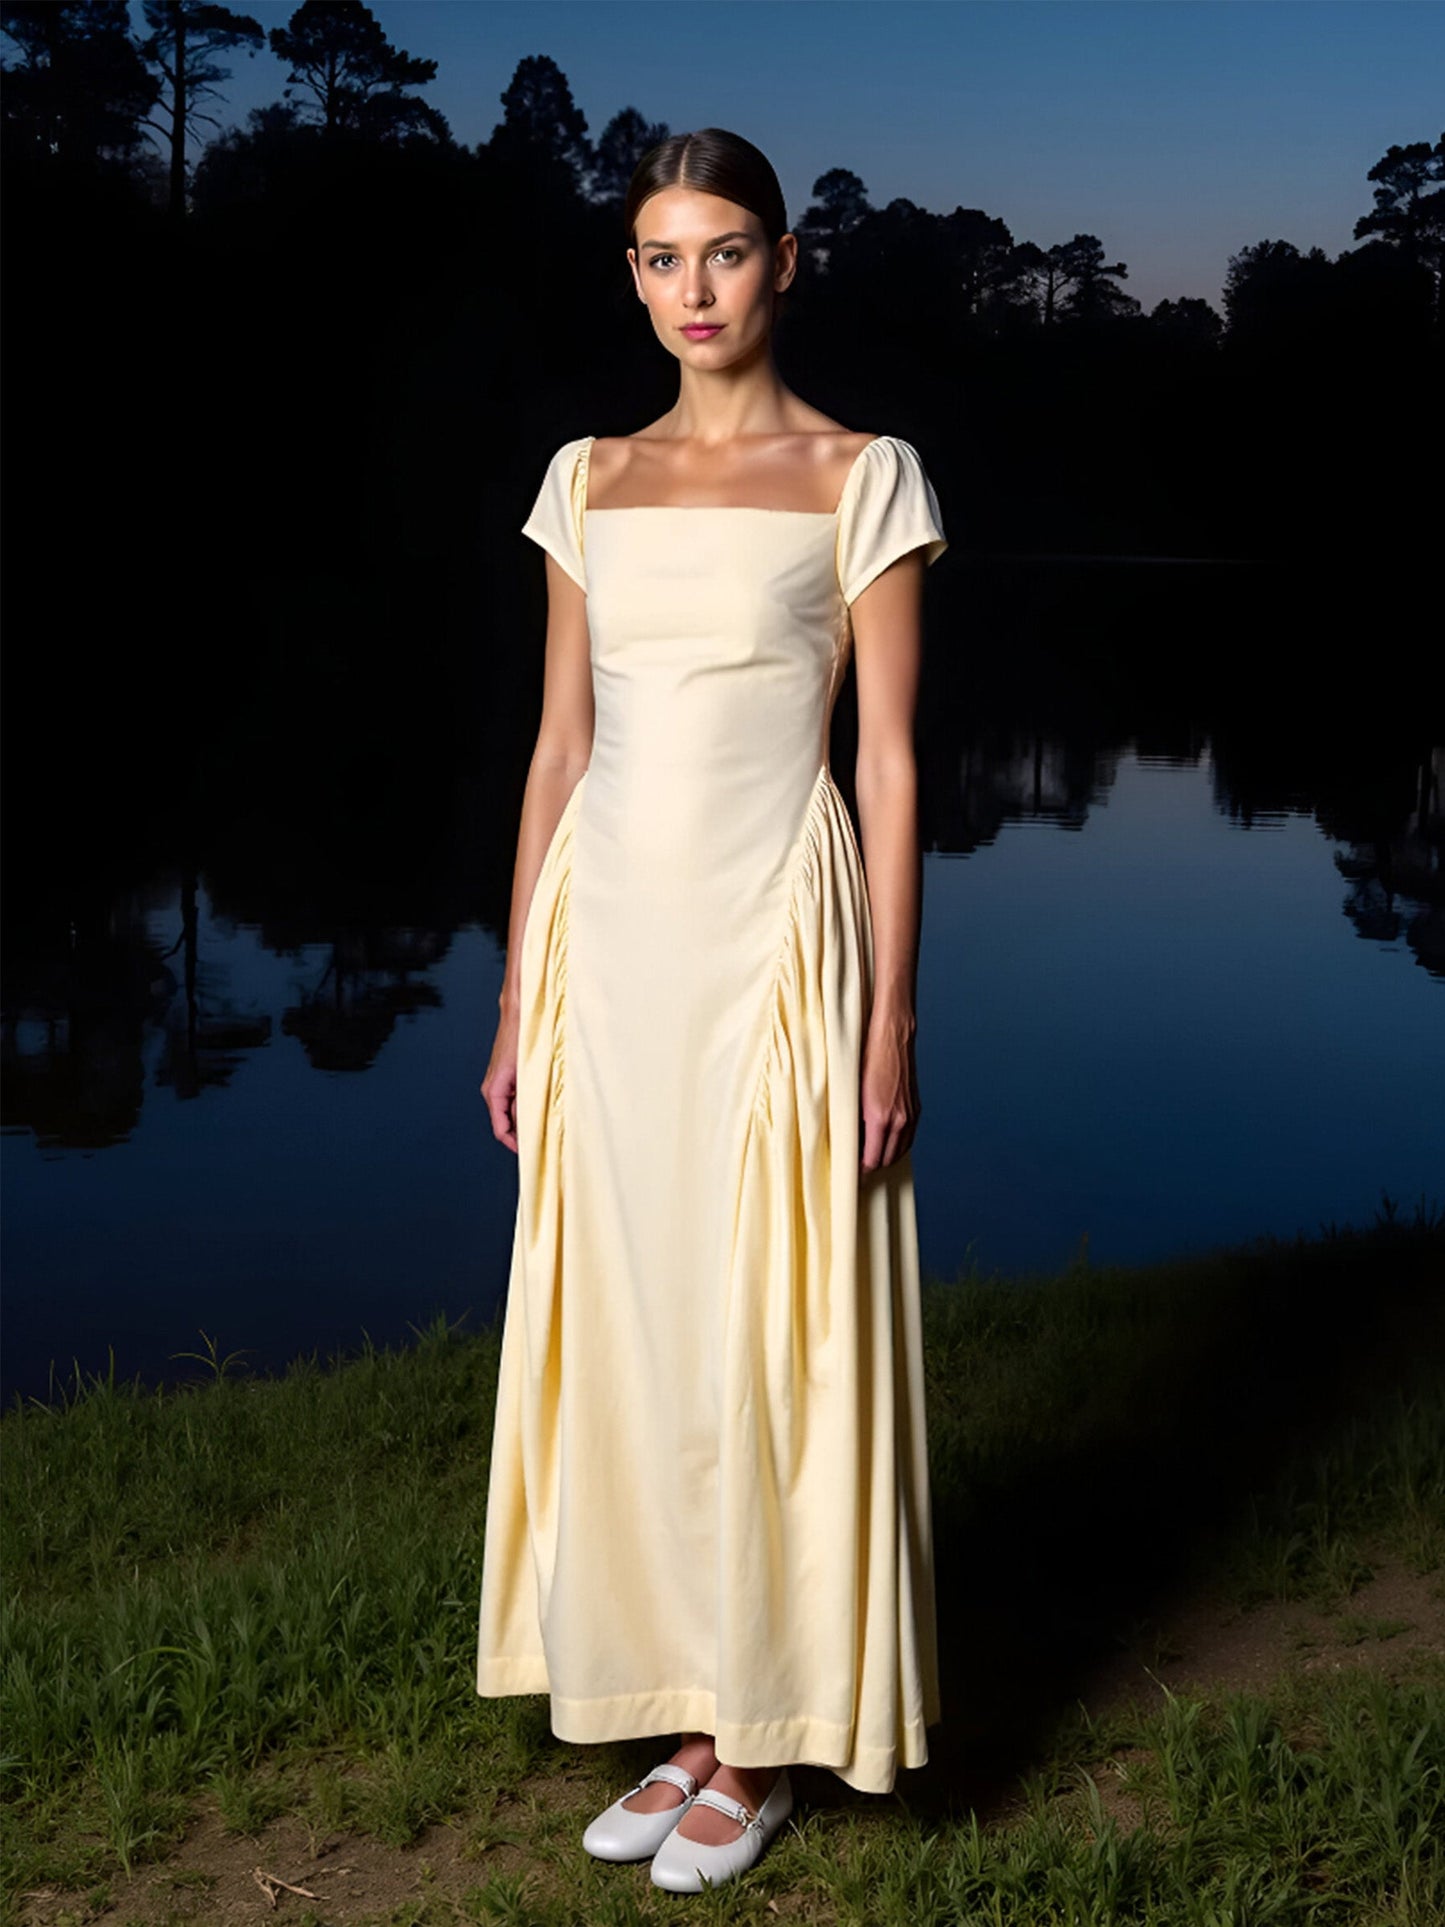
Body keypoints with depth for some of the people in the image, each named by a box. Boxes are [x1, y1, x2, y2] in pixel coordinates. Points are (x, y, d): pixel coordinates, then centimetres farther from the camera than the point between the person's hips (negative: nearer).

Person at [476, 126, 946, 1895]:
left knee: (766, 1339, 1)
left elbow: (890, 762, -5)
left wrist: (891, 1022, -10)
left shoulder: (859, 476, -2)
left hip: (772, 943, -5)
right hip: (607, 941, 5)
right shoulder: (591, 480, 11)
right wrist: (518, 996, 8)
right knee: (624, 1332, 9)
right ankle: (684, 1720, 24)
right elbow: (560, 747, 12)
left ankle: (760, 1747, 17)